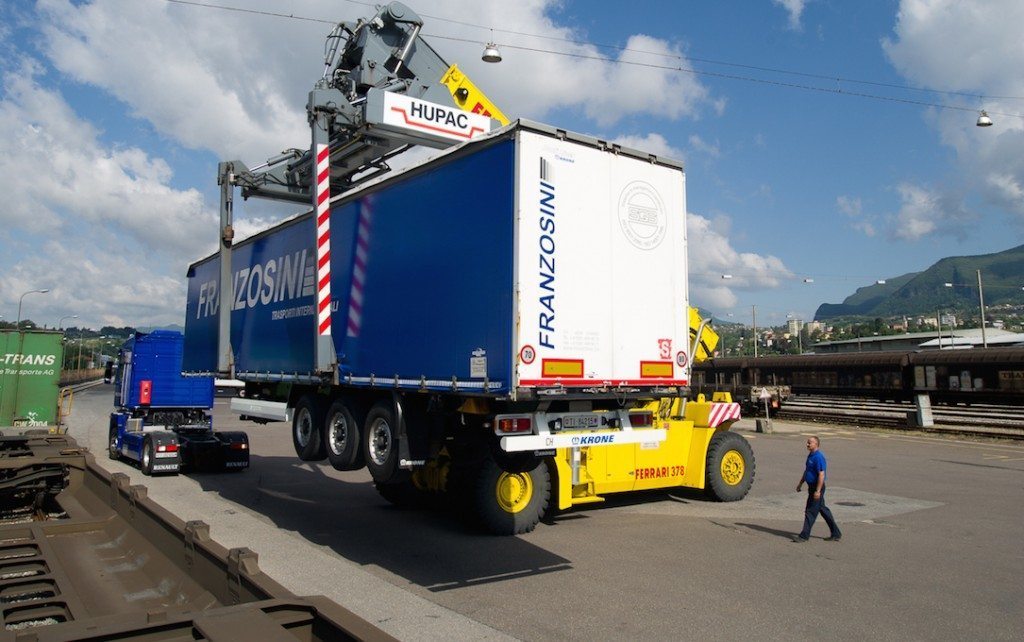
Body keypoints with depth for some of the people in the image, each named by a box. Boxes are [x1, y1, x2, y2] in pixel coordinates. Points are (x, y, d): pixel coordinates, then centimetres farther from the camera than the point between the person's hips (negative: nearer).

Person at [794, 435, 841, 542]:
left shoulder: (818, 457, -20)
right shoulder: (811, 455, 11)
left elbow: (821, 475, -23)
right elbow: (806, 471, 21)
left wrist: (817, 491, -24)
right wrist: (800, 483, 23)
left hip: (817, 487, -10)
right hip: (812, 487, 10)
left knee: (810, 512, -3)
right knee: (823, 509, 15)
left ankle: (804, 535, 4)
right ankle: (836, 533, 24)